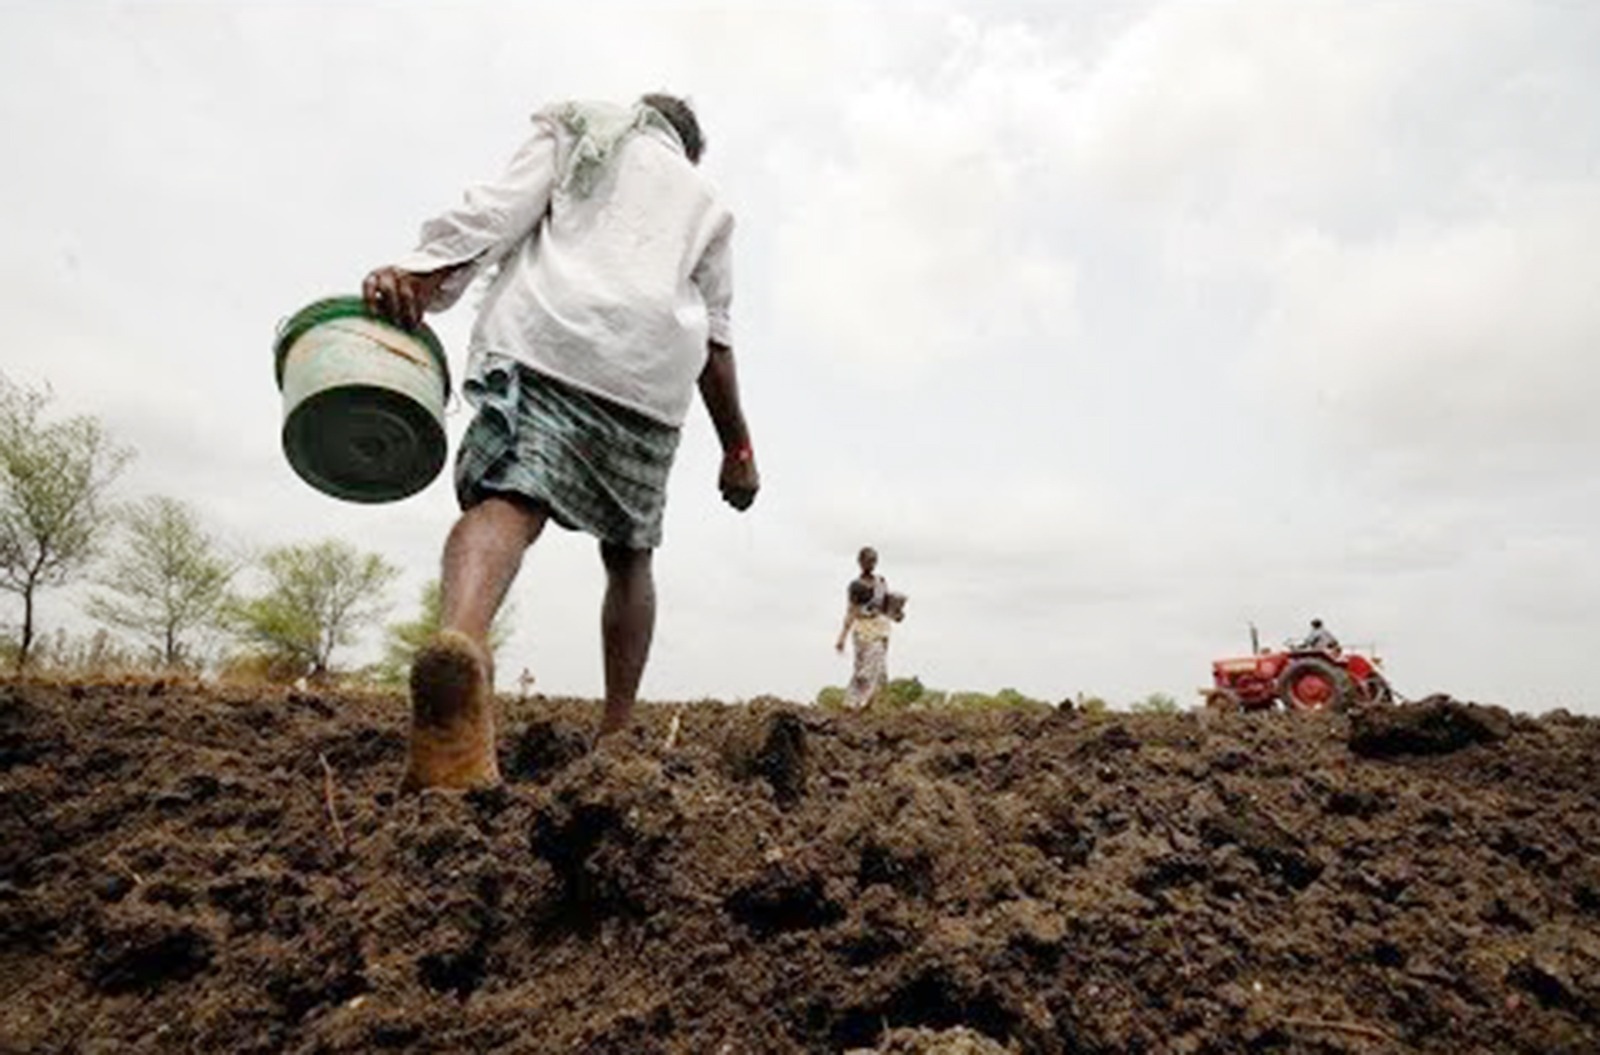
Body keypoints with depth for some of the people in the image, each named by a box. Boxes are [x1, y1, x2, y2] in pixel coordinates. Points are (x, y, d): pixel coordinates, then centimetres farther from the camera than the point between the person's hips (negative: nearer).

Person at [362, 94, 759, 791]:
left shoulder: (573, 131, 27)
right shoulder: (704, 199, 31)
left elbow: (501, 208, 4)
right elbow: (714, 340, 20)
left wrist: (421, 273, -9)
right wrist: (738, 448, 23)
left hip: (546, 336, -2)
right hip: (652, 370, 2)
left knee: (503, 501, -20)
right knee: (629, 555, 13)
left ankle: (460, 640, -53)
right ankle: (617, 733, 10)